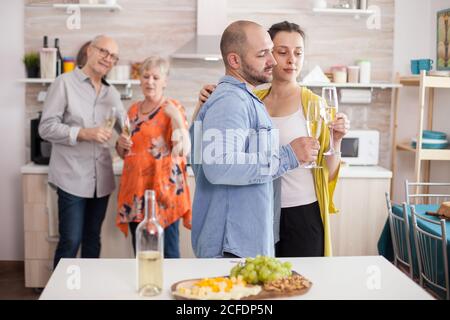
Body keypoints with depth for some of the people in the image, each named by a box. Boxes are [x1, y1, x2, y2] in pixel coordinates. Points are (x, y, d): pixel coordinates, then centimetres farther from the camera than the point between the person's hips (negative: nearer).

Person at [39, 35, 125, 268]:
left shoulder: (112, 94, 13)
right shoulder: (65, 83, -4)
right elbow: (46, 127, -9)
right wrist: (83, 134, -20)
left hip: (101, 180, 6)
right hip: (72, 178, -5)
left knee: (93, 240, 14)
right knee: (70, 241, -4)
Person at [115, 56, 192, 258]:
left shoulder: (171, 108, -5)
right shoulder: (133, 109, 12)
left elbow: (184, 151, -17)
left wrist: (177, 118, -27)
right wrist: (121, 144, 0)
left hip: (163, 191, -6)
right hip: (136, 192, 6)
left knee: (168, 256, -3)